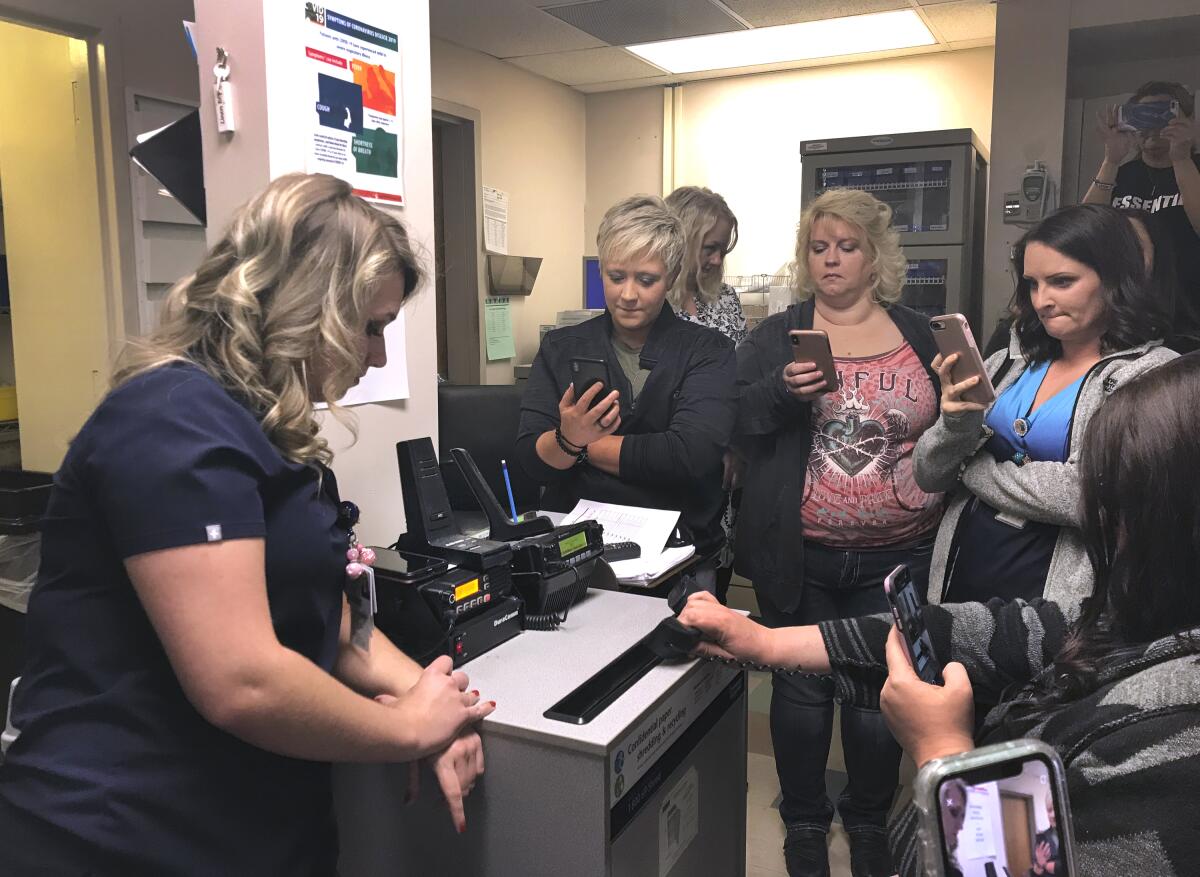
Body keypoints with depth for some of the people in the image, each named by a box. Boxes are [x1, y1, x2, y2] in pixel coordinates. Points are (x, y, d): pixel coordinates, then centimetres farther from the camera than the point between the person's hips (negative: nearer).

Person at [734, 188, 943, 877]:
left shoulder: (919, 335, 7)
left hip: (898, 556, 1)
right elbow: (732, 422, -7)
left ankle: (870, 821, 37)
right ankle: (805, 821, 34)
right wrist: (783, 392, -23)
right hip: (801, 558, -1)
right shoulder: (776, 336, 3)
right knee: (802, 690, 11)